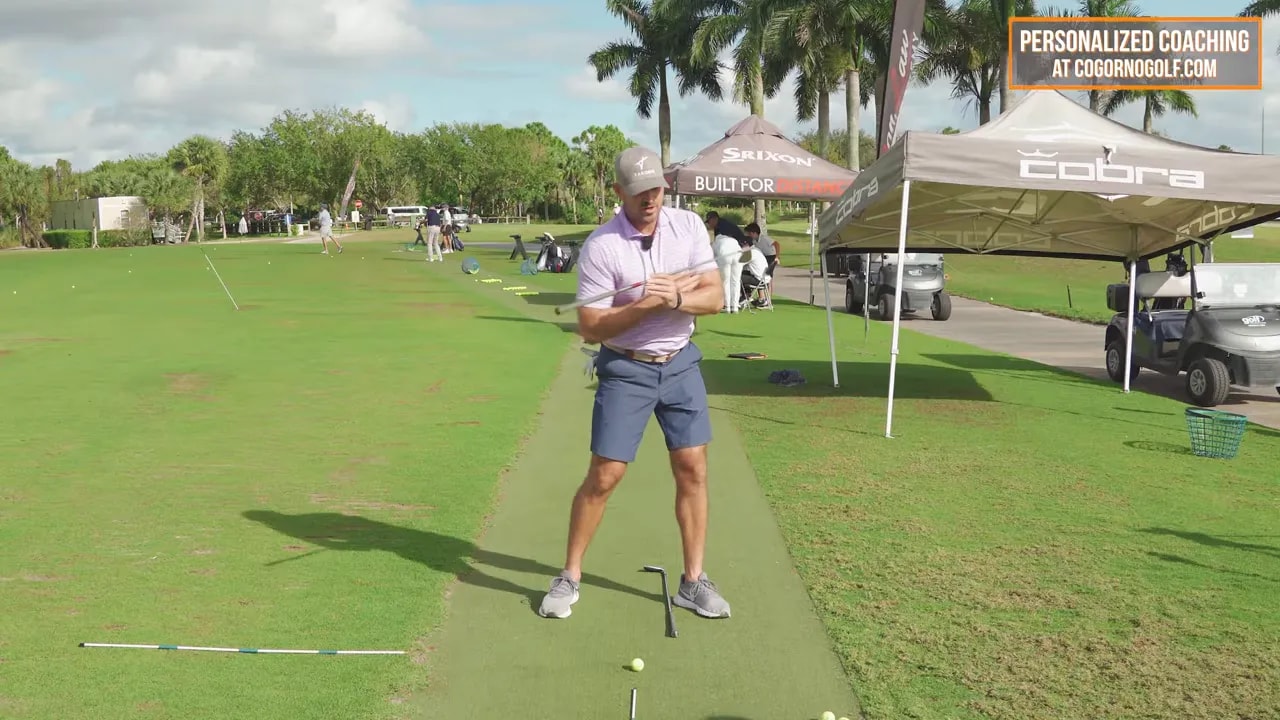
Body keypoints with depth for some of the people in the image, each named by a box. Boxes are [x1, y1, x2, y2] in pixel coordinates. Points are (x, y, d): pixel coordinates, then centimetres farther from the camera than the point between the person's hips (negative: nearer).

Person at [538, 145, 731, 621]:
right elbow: (590, 328, -17)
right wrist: (645, 305, -26)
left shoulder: (688, 226, -2)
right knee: (604, 476, -5)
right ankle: (569, 578, 11)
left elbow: (714, 297, -5)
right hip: (626, 370, -4)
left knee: (692, 469, 3)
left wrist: (673, 296, -23)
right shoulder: (600, 247, -16)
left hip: (681, 363, 4)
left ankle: (693, 581, 14)